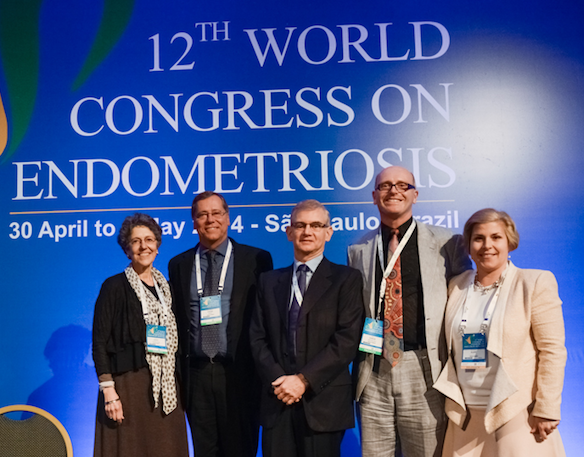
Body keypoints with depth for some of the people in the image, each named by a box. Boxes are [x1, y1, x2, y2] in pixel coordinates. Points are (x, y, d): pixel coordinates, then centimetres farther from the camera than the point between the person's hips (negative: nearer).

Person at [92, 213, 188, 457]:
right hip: (128, 384, -5)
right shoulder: (115, 286, -4)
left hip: (166, 387, 5)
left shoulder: (164, 287, 12)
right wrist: (108, 390, -14)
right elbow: (100, 342, -7)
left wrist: (178, 387, 8)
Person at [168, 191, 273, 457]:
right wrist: (178, 371, 4)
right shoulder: (179, 265, 10)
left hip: (239, 373, -2)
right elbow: (176, 318, 10)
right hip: (196, 373, 3)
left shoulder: (256, 260, 0)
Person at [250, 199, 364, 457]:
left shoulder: (346, 279, 0)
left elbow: (347, 339, -8)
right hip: (277, 401, 3)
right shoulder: (269, 281, 12)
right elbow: (258, 337, 7)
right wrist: (277, 380, -7)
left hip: (324, 402, -3)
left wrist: (304, 380, -12)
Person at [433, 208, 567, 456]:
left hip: (517, 417, -3)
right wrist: (452, 403, 8)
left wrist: (546, 411, -11)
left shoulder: (536, 283, -5)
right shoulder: (456, 286, 6)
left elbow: (553, 350, -8)